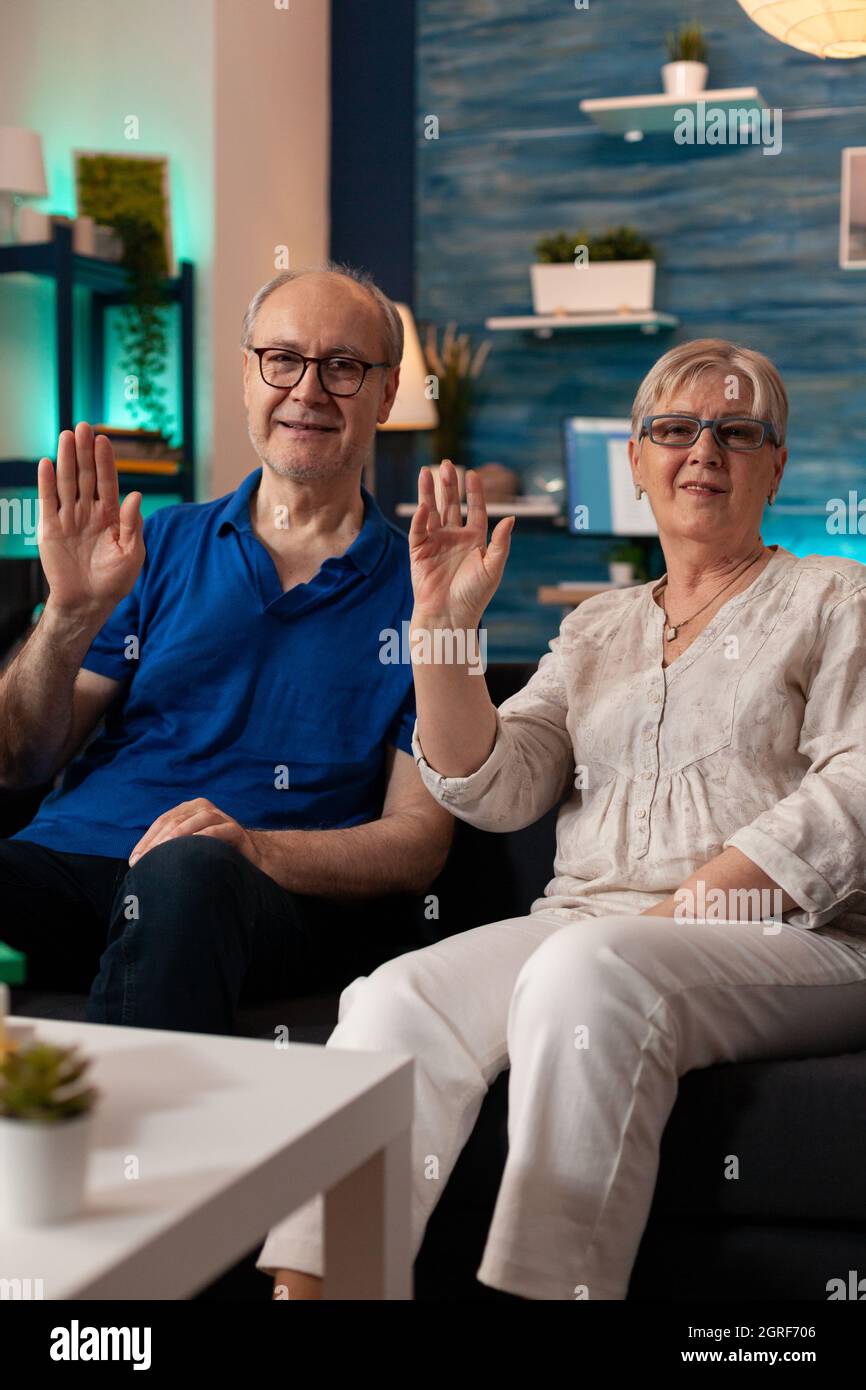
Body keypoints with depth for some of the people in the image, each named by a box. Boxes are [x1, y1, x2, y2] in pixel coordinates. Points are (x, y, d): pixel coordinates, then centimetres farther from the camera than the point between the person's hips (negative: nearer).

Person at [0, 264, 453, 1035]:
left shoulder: (418, 589, 10)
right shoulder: (162, 548, 17)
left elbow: (418, 840, 4)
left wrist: (257, 848, -15)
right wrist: (71, 615, -6)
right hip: (72, 864, 2)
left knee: (188, 871, -38)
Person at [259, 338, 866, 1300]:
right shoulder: (595, 628, 22)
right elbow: (491, 789, 11)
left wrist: (686, 911, -15)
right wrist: (443, 623, -1)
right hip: (585, 921, 4)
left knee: (587, 972, -36)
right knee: (396, 999, -25)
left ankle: (545, 1287, -33)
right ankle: (306, 1282, -27)